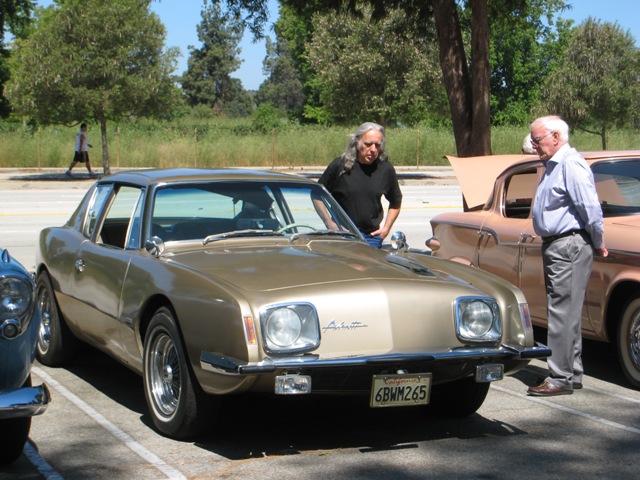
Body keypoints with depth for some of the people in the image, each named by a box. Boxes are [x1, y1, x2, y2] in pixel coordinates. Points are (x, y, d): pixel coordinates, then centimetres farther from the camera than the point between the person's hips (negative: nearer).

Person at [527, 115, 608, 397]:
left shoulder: (571, 165, -16)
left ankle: (561, 379, -6)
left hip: (569, 246, -10)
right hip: (555, 246, 10)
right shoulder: (553, 166, 16)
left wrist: (598, 244, -10)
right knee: (565, 313, 14)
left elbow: (591, 208, -20)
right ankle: (572, 373, 21)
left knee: (562, 314, -8)